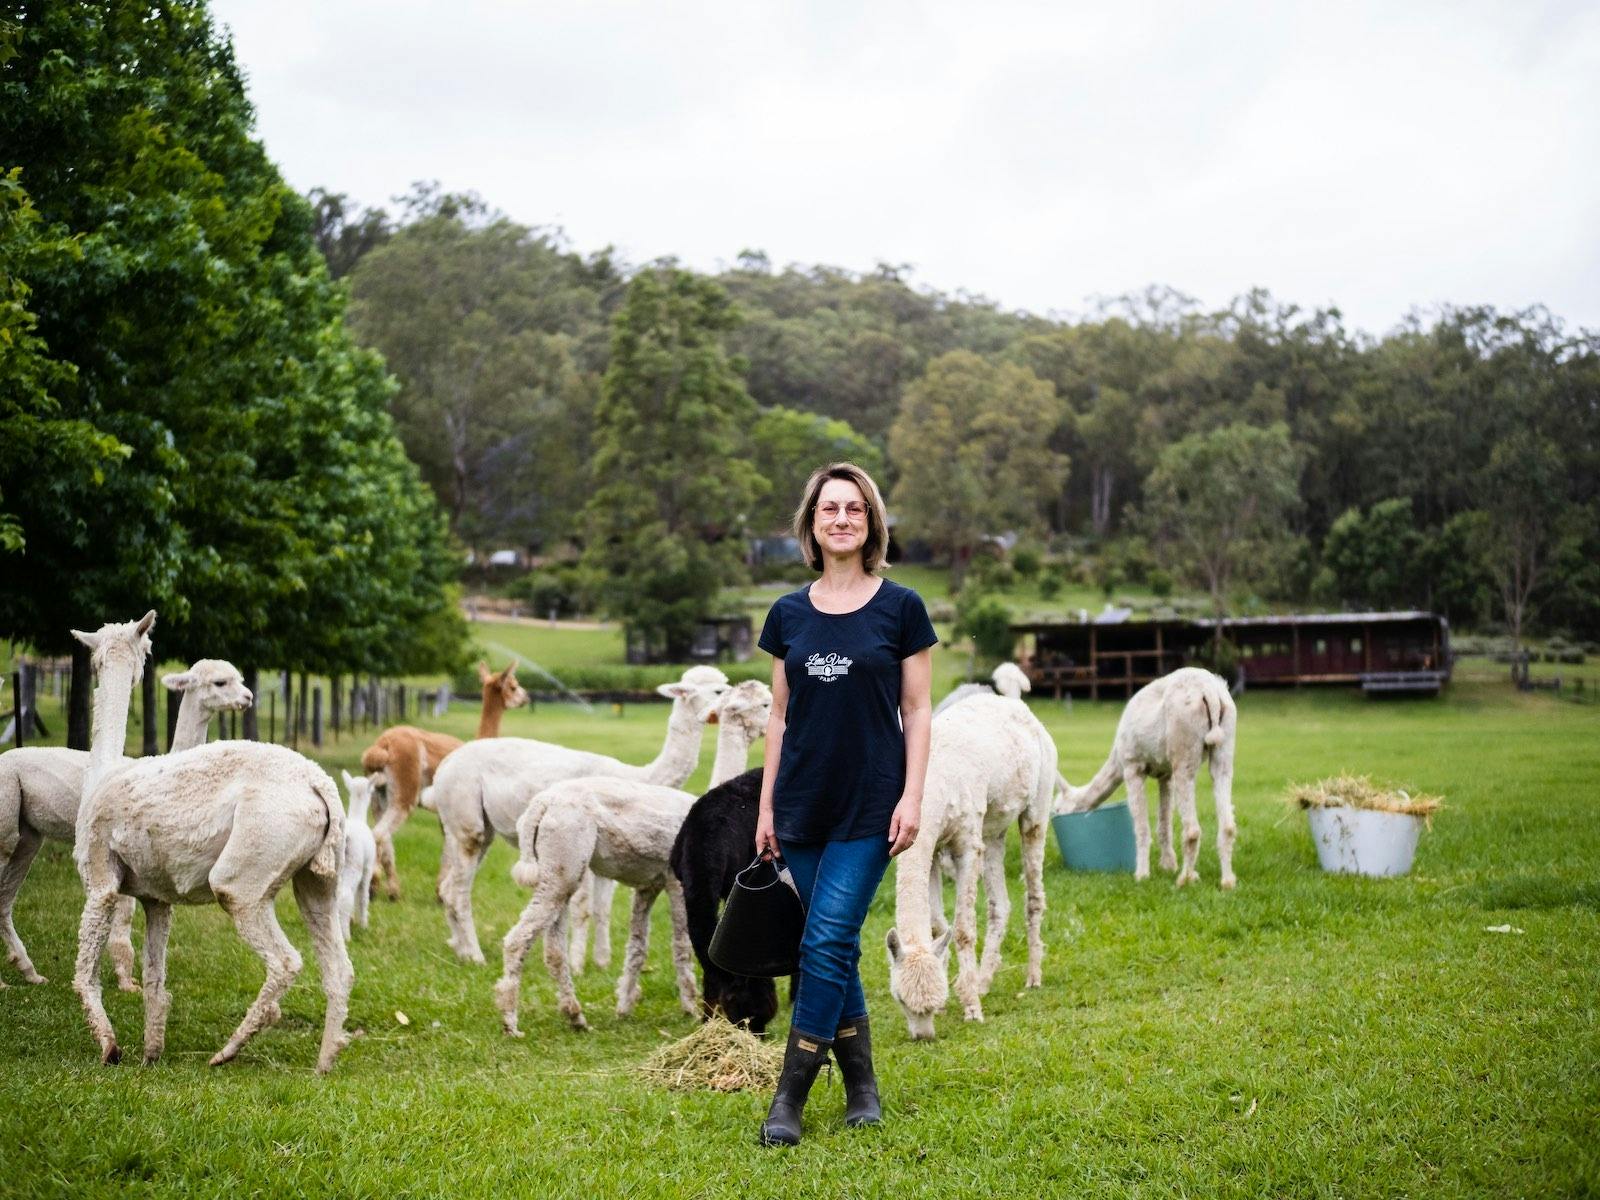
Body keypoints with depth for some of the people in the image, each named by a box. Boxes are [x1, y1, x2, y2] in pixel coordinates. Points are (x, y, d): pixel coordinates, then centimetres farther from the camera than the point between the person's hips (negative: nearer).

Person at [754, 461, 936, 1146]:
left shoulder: (900, 608, -1)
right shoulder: (789, 614, 8)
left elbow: (917, 711, -1)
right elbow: (779, 716, 11)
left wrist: (913, 796, -9)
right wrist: (766, 807, 8)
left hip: (870, 805, -4)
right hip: (803, 805, 4)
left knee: (827, 942, -9)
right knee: (835, 949, 8)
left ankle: (789, 1098, -4)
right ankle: (861, 1084, 20)